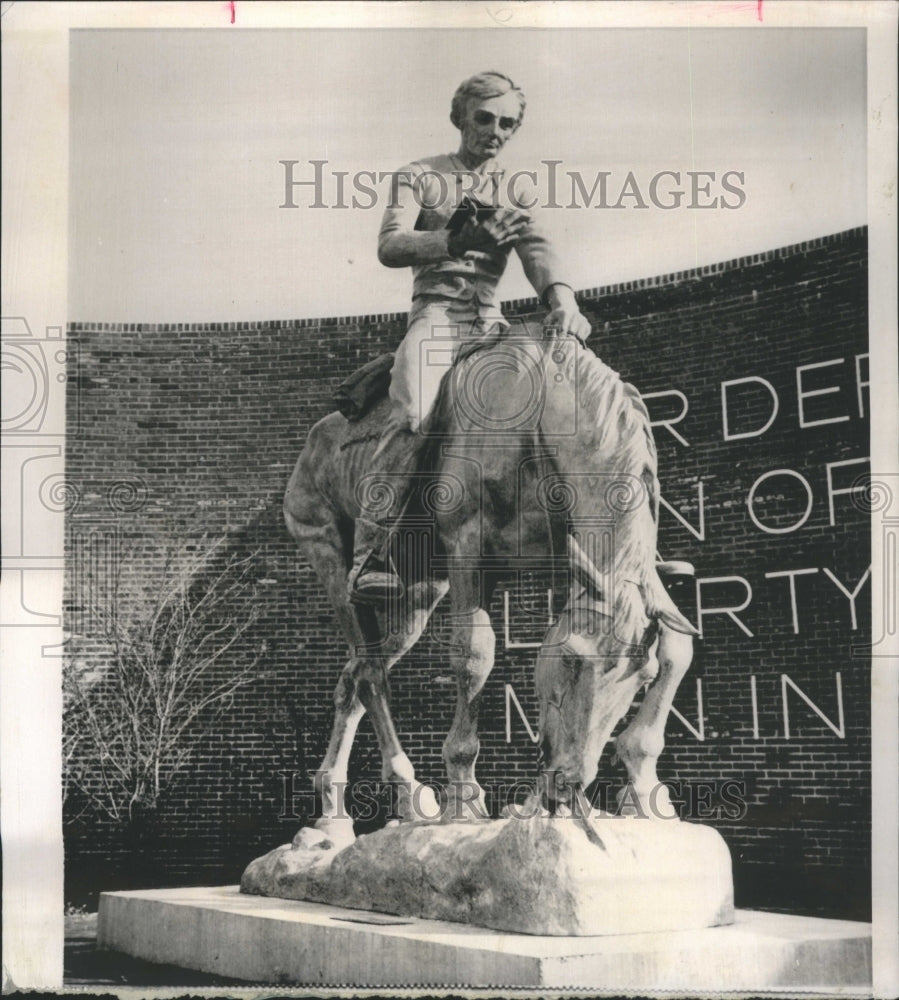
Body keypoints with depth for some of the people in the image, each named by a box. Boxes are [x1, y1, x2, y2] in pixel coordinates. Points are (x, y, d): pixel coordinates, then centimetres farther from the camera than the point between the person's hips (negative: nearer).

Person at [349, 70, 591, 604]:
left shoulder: (514, 193, 22)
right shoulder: (418, 177, 13)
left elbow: (537, 248, 2)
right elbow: (390, 245, -5)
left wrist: (561, 296, -22)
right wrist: (456, 241, -25)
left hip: (492, 320, 5)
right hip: (436, 313, -4)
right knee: (413, 419, -28)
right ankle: (369, 556, -31)